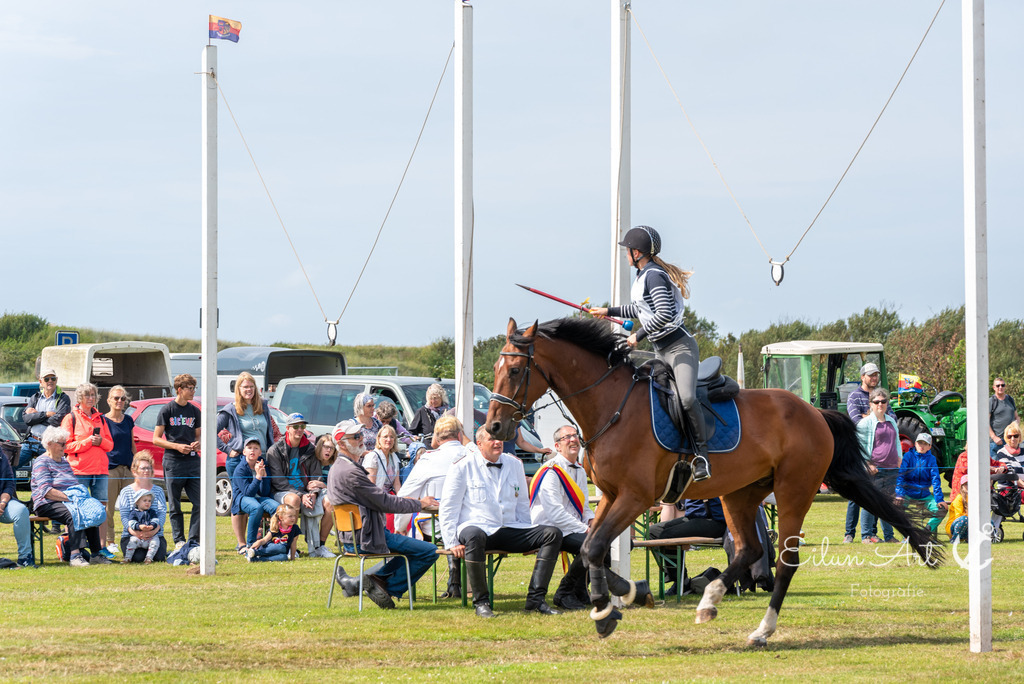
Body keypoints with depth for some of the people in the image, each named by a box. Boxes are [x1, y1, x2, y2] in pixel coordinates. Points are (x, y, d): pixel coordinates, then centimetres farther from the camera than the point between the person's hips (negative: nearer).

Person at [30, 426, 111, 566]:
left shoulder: (65, 462, 25)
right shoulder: (41, 462, -2)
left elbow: (76, 486, 27)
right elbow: (46, 490, -15)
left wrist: (78, 495, 3)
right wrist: (68, 498, -22)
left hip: (67, 501, 8)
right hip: (47, 505, -8)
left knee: (93, 511, -20)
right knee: (73, 514, -36)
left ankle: (95, 554, -23)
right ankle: (75, 555, -45)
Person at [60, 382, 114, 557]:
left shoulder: (100, 418, 17)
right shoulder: (71, 418, 3)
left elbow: (110, 444, 17)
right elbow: (66, 446, -3)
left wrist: (101, 441, -5)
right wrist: (87, 442, -13)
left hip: (100, 469, 4)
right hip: (79, 469, -4)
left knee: (102, 507, 1)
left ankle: (101, 547, 5)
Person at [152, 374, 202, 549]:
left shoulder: (194, 411, 13)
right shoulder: (167, 410, -1)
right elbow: (156, 439, -2)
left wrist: (197, 443, -1)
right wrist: (177, 446, -15)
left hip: (193, 461, 4)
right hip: (173, 462, -4)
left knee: (200, 503, -4)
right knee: (175, 506, 1)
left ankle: (193, 540, 2)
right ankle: (179, 541, 8)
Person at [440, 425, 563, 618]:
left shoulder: (514, 464, 15)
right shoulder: (463, 466, 1)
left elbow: (522, 504, 24)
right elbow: (448, 508, 0)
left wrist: (527, 538, 14)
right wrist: (452, 543, -9)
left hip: (509, 530, 5)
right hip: (477, 526, -5)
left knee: (553, 533, -15)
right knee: (474, 536, -42)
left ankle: (535, 599, -19)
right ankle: (481, 602, -30)